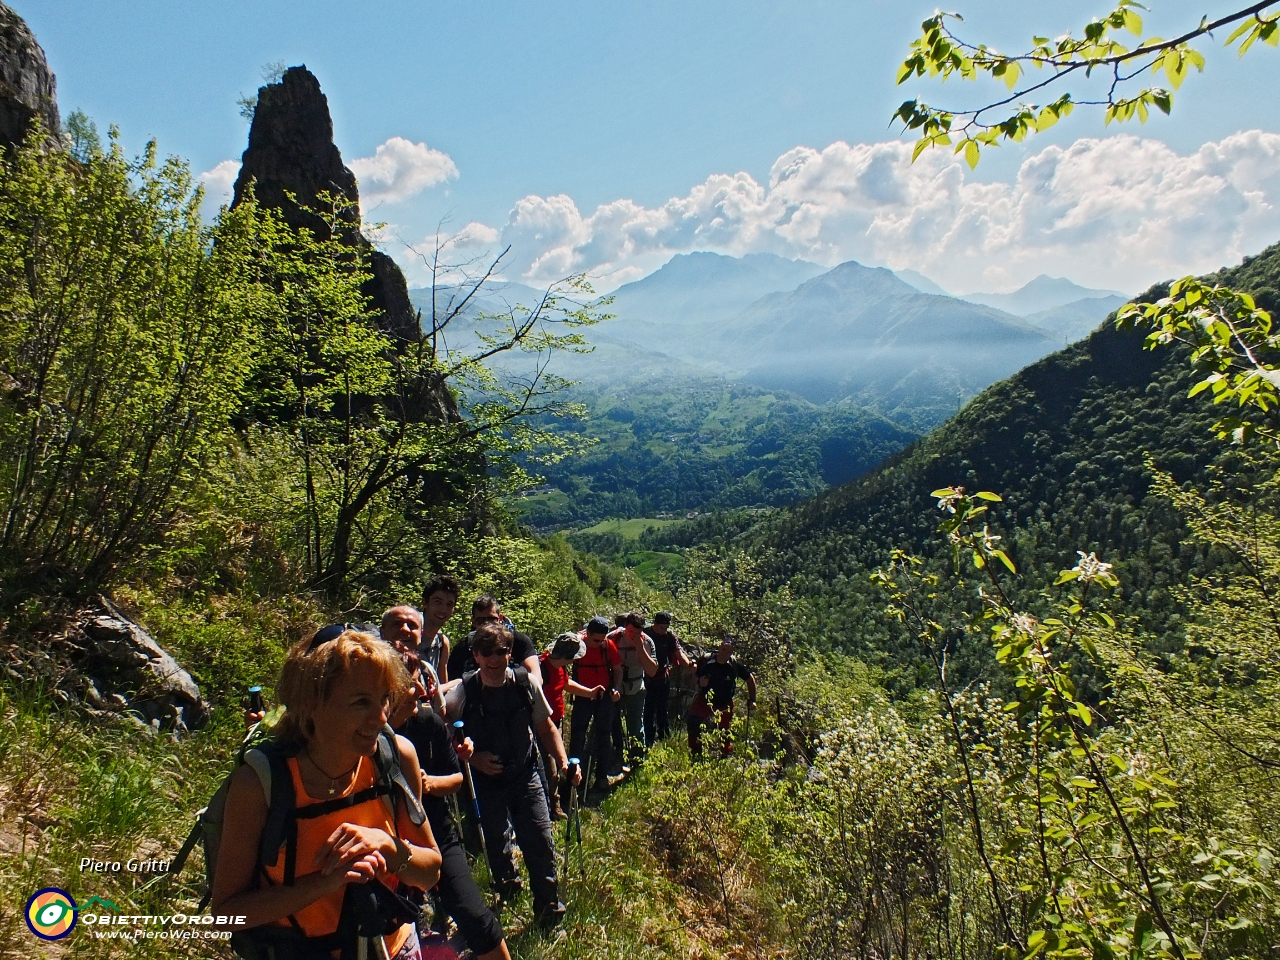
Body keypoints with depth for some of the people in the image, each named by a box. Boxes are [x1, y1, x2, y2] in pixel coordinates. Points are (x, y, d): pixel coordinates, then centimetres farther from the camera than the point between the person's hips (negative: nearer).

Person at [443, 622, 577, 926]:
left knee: (541, 842, -4)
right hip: (485, 780, 0)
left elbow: (546, 727, 4)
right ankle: (507, 891, 45)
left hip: (525, 776, 0)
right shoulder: (463, 693, -14)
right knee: (495, 846, 14)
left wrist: (563, 760, -6)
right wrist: (472, 758, -15)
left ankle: (548, 908, 17)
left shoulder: (526, 684, -9)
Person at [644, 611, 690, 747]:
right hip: (647, 678, -3)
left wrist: (688, 664, -26)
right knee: (648, 710, 1)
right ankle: (649, 741, 10)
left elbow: (678, 652, -9)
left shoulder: (669, 635, -2)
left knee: (664, 710, 12)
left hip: (663, 676, 4)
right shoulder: (645, 634, -11)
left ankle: (664, 739, 24)